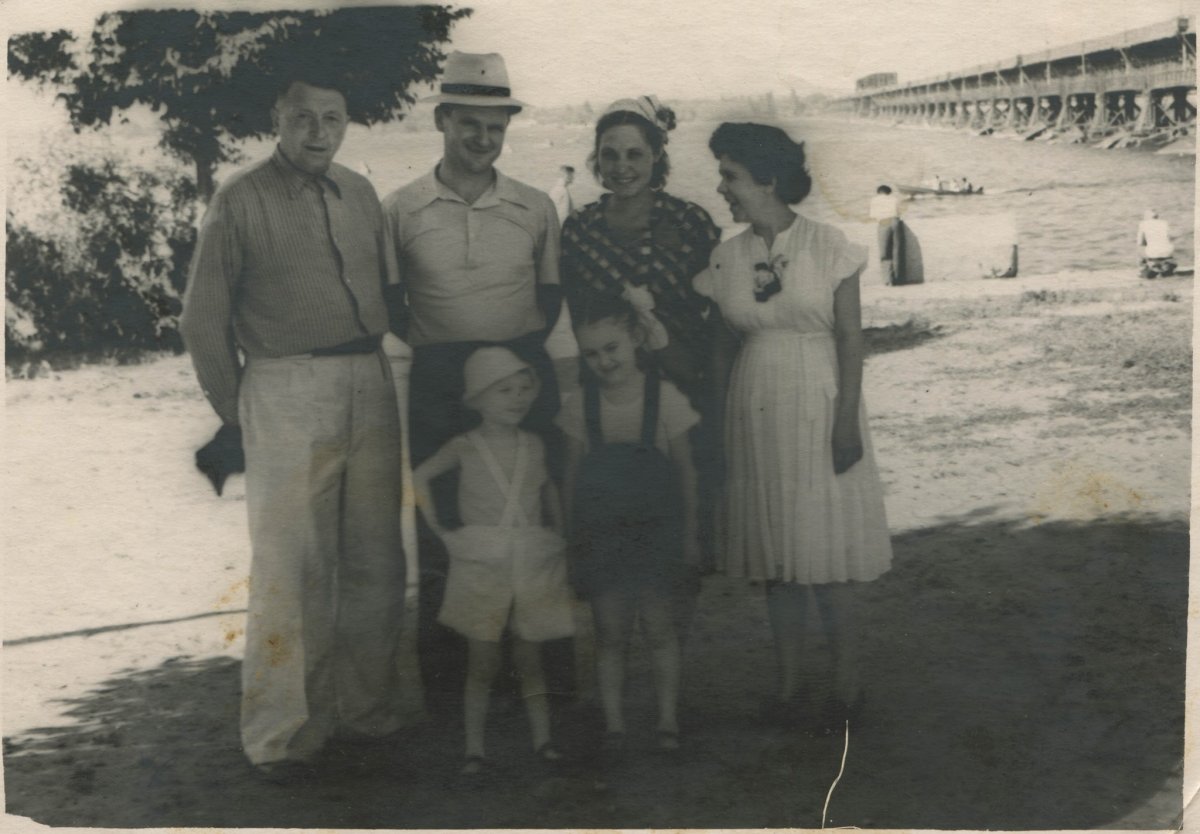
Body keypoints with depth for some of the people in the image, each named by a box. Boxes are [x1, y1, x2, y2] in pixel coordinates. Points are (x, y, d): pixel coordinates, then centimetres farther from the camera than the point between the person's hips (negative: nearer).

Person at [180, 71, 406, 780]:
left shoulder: (360, 194, 13)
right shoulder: (242, 201, -2)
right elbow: (204, 318, 1)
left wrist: (388, 372, 11)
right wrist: (238, 412, 2)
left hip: (371, 385, 5)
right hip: (288, 390, -5)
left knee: (377, 560, 9)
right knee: (292, 567, -5)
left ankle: (365, 704, 23)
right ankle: (283, 734, 5)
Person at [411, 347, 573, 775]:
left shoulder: (534, 445, 5)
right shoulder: (464, 447, -4)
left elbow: (549, 490, 20)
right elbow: (419, 478, 5)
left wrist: (559, 538, 12)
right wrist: (438, 529, -1)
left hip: (534, 567, 3)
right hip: (481, 569, -2)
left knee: (529, 659, 8)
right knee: (483, 661, -1)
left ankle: (543, 739, 14)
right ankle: (475, 748, 5)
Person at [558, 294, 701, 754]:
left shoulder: (665, 398, -8)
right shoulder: (579, 407, -3)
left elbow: (685, 470, 0)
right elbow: (572, 477, 5)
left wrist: (689, 535, 3)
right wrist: (572, 541, 7)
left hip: (655, 527, -1)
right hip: (599, 533, 1)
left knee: (657, 625, 1)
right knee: (609, 630, 3)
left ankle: (667, 718, 14)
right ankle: (613, 722, 12)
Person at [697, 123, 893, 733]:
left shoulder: (828, 247, -5)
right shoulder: (726, 259, 5)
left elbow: (850, 338, -6)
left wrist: (847, 420, -11)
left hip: (819, 407, -4)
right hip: (756, 412, 4)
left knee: (828, 544, -2)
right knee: (776, 548, 7)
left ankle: (846, 678, 10)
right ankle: (789, 680, 16)